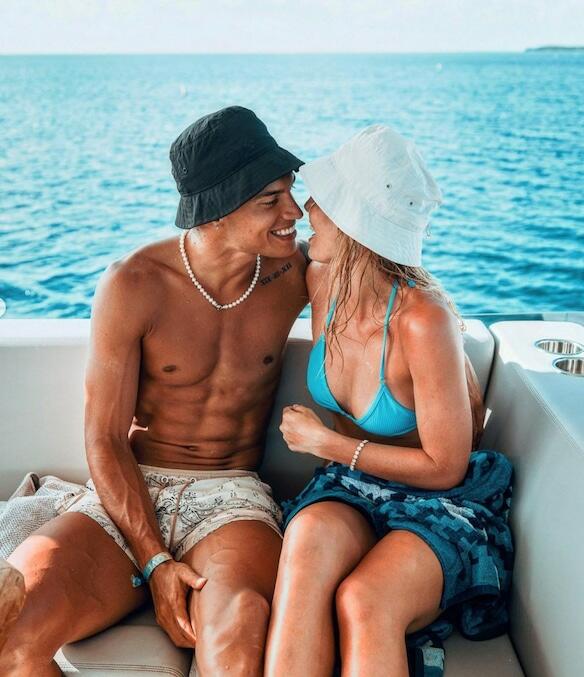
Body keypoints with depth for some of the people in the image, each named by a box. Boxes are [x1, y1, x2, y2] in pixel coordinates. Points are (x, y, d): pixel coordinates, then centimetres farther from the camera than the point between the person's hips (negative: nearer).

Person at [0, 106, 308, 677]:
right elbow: (105, 440, -6)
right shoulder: (133, 286, -8)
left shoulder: (294, 273, 0)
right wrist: (154, 562, -14)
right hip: (127, 493, 1)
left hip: (230, 495, 0)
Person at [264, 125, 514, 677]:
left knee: (363, 600, -37)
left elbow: (445, 468, -16)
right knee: (310, 536, -33)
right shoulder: (321, 280, -6)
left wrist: (326, 444, -10)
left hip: (443, 503, -4)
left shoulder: (422, 320, -25)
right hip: (351, 489, 5)